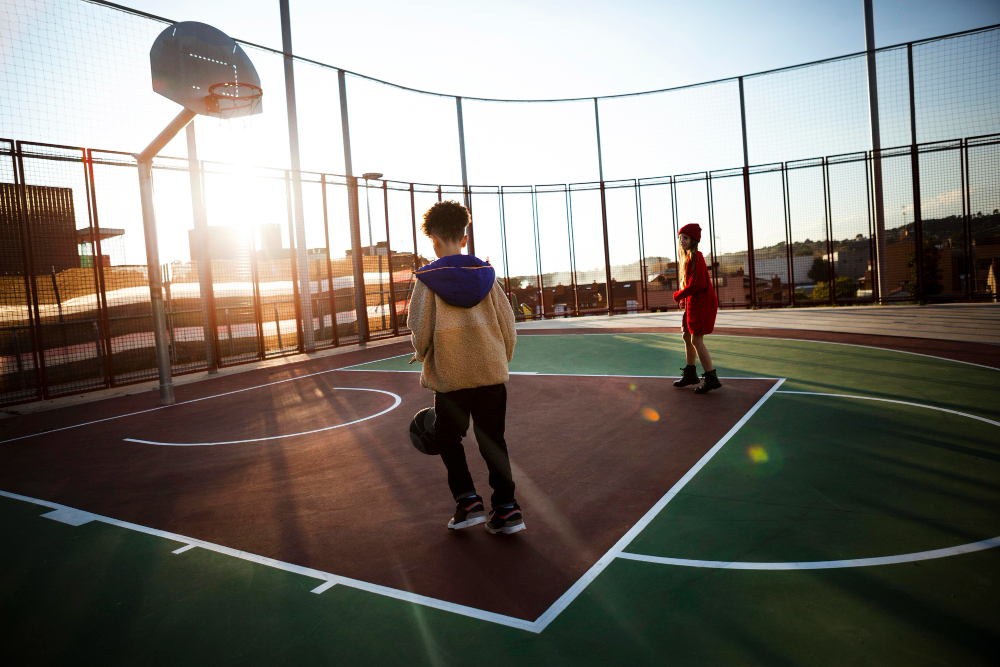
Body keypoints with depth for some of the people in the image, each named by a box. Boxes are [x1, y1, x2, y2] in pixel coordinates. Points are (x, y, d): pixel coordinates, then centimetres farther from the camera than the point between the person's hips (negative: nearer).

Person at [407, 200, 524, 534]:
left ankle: (468, 501, 9)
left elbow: (421, 329, -7)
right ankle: (507, 508, 10)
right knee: (492, 440, 11)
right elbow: (508, 325, 5)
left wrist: (421, 355, 14)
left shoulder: (428, 277, -6)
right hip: (492, 371, 3)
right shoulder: (485, 274, 3)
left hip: (451, 375, -3)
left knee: (448, 438, 16)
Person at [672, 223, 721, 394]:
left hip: (702, 303, -10)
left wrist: (678, 295, -11)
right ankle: (690, 374, 30)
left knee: (696, 340, -10)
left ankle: (711, 378, -4)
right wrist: (684, 299, 9)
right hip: (693, 303, 10)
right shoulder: (687, 257, 13)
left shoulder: (695, 257, -17)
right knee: (687, 336, 17)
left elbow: (696, 284, -23)